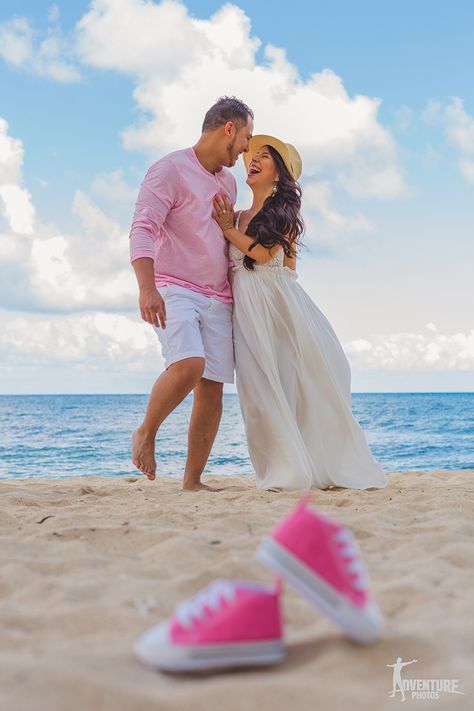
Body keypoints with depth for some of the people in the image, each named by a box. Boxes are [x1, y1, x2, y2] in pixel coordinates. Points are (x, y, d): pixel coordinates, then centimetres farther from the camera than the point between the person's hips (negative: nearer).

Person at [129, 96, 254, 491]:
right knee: (188, 364, -29)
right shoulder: (170, 170, -4)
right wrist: (147, 288, -27)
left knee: (212, 388, -2)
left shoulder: (228, 181, 20)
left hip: (217, 299, 7)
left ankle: (193, 480, 5)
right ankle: (146, 433, -4)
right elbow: (142, 230, -14)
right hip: (174, 291, -7)